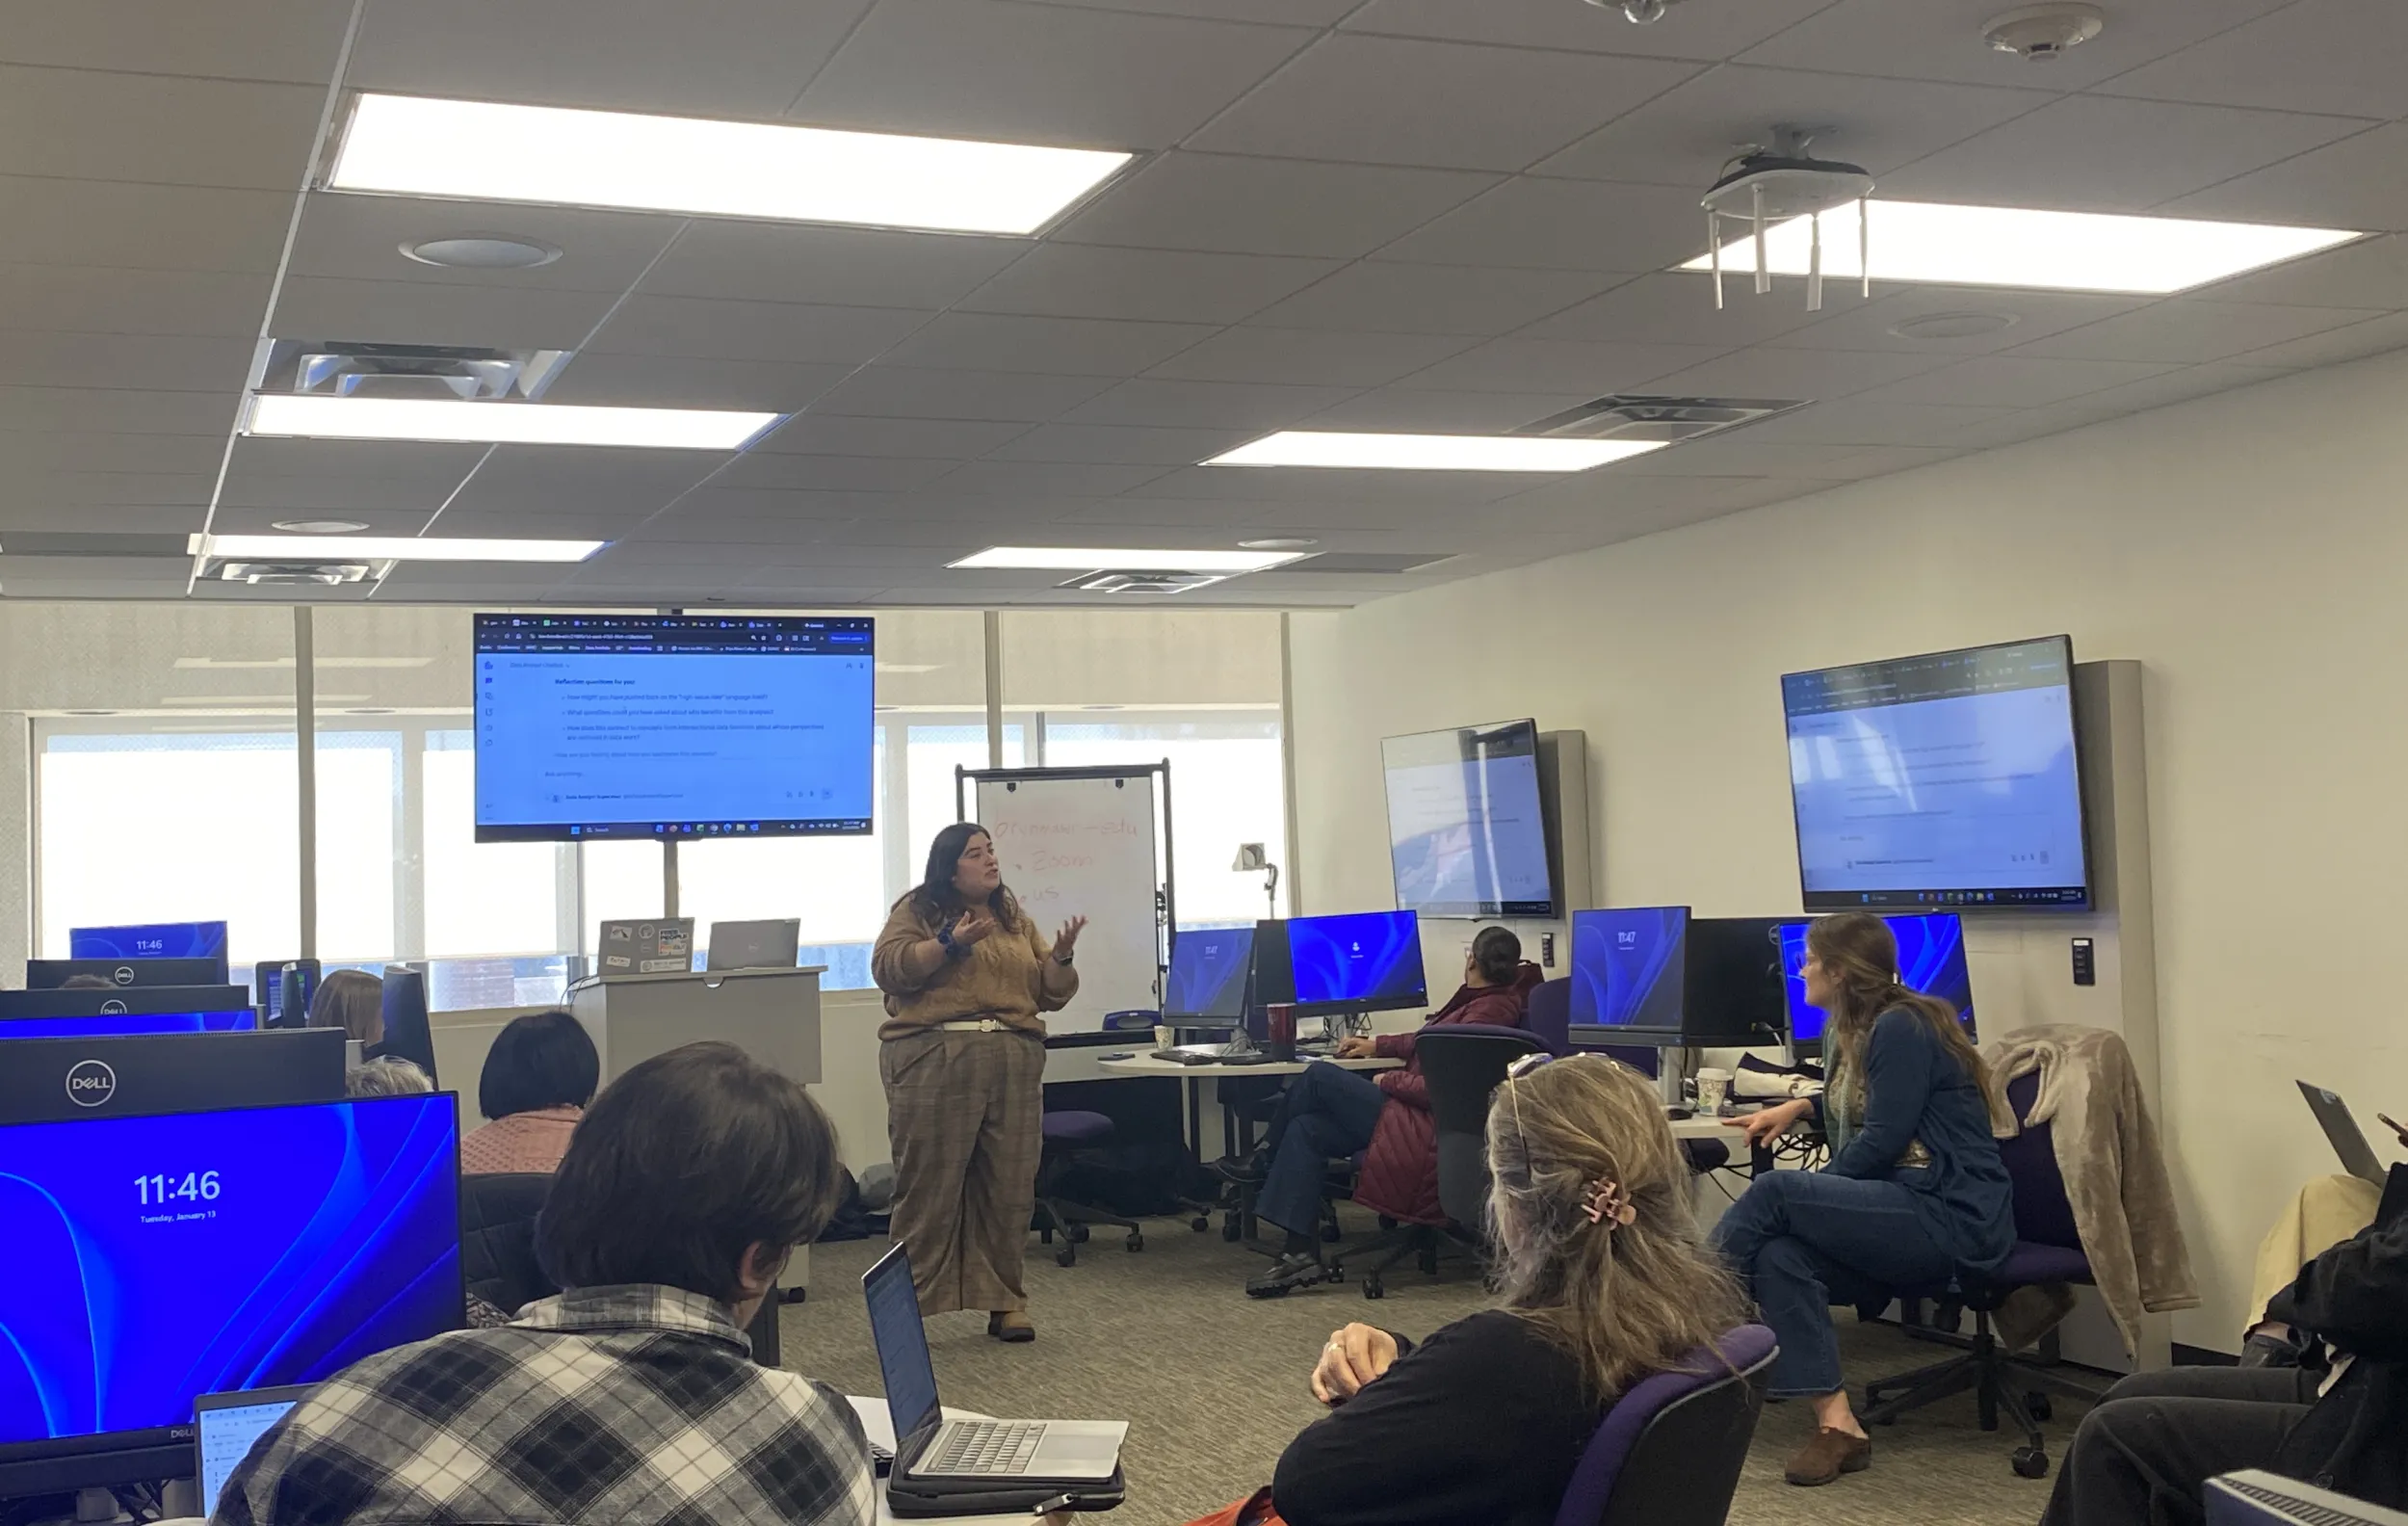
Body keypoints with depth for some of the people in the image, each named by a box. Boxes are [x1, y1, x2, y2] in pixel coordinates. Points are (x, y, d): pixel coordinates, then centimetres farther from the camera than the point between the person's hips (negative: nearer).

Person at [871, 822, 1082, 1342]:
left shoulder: (1016, 920, 19)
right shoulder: (917, 911, 6)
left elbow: (1051, 994, 17)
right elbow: (887, 968, -9)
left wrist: (1060, 956, -2)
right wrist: (951, 942, -17)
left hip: (1014, 1065, 5)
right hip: (935, 1062, -4)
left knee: (1009, 1188, 4)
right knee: (928, 1186, -4)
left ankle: (1004, 1302, 12)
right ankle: (907, 1306, 2)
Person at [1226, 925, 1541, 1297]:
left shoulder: (1489, 1011, -20)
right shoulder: (1486, 1001, 10)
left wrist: (1388, 1081, -8)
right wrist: (1376, 1045, 23)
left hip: (1426, 1128, -10)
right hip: (1420, 1117, 10)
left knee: (1318, 1078, -6)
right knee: (1306, 1128, 2)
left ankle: (1264, 1161, 16)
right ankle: (1301, 1253, -3)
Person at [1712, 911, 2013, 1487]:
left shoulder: (1901, 1028, -11)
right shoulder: (1850, 1031, 17)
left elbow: (1883, 1142, -17)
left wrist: (1804, 1197, -8)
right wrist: (1799, 1106, 20)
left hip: (1954, 1220, -9)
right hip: (1905, 1213, 9)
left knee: (1773, 1192, -24)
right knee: (1777, 1256, -21)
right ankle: (1837, 1424, -24)